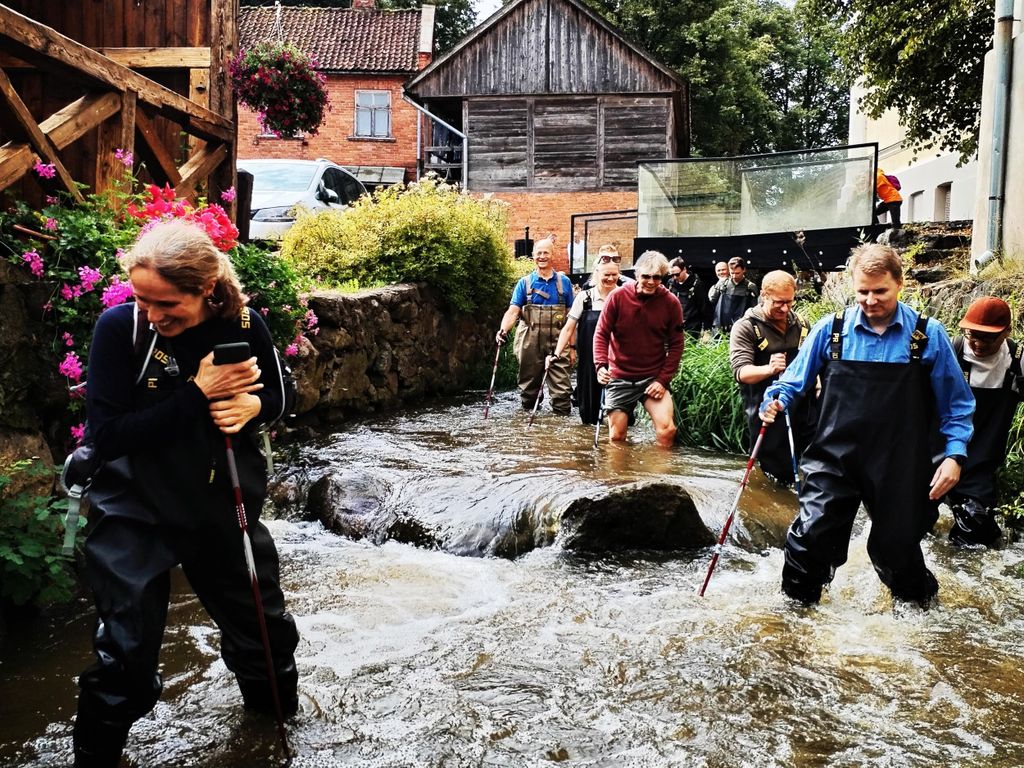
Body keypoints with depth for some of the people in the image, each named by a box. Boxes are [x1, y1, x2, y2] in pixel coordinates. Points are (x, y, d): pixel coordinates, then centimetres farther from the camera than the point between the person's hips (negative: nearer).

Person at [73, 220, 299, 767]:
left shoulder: (243, 326, -13)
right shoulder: (119, 327, -19)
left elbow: (277, 397, 4)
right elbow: (108, 437, -21)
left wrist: (250, 405, -20)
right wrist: (198, 395, -28)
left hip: (225, 503, 3)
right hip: (136, 511, -2)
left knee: (261, 618, 18)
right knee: (125, 650, 2)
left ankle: (274, 702, 49)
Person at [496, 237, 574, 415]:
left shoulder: (564, 282, 8)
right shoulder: (525, 283, 7)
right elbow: (513, 311, -3)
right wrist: (503, 329, -23)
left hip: (557, 342, 0)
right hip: (530, 343, 1)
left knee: (561, 387, -5)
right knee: (529, 385, 10)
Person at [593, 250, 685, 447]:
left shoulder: (671, 302, -5)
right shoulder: (618, 296, -7)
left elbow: (676, 345, -1)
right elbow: (601, 334, -4)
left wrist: (663, 379, -8)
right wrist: (600, 365, -19)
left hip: (654, 378, 0)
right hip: (619, 378, 0)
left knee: (667, 429, -17)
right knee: (617, 437, 7)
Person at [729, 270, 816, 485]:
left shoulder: (800, 324, 12)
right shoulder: (746, 327, -5)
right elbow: (741, 371, -16)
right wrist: (769, 369, -35)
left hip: (803, 409, 5)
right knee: (779, 475, -2)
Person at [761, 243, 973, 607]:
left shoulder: (928, 334, -3)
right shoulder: (831, 329, -2)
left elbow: (956, 403, 4)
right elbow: (794, 380, 8)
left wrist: (954, 454, -4)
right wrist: (775, 401, -12)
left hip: (899, 467, 0)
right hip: (834, 457, 0)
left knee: (897, 549, 14)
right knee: (810, 539, -6)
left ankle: (920, 604, 45)